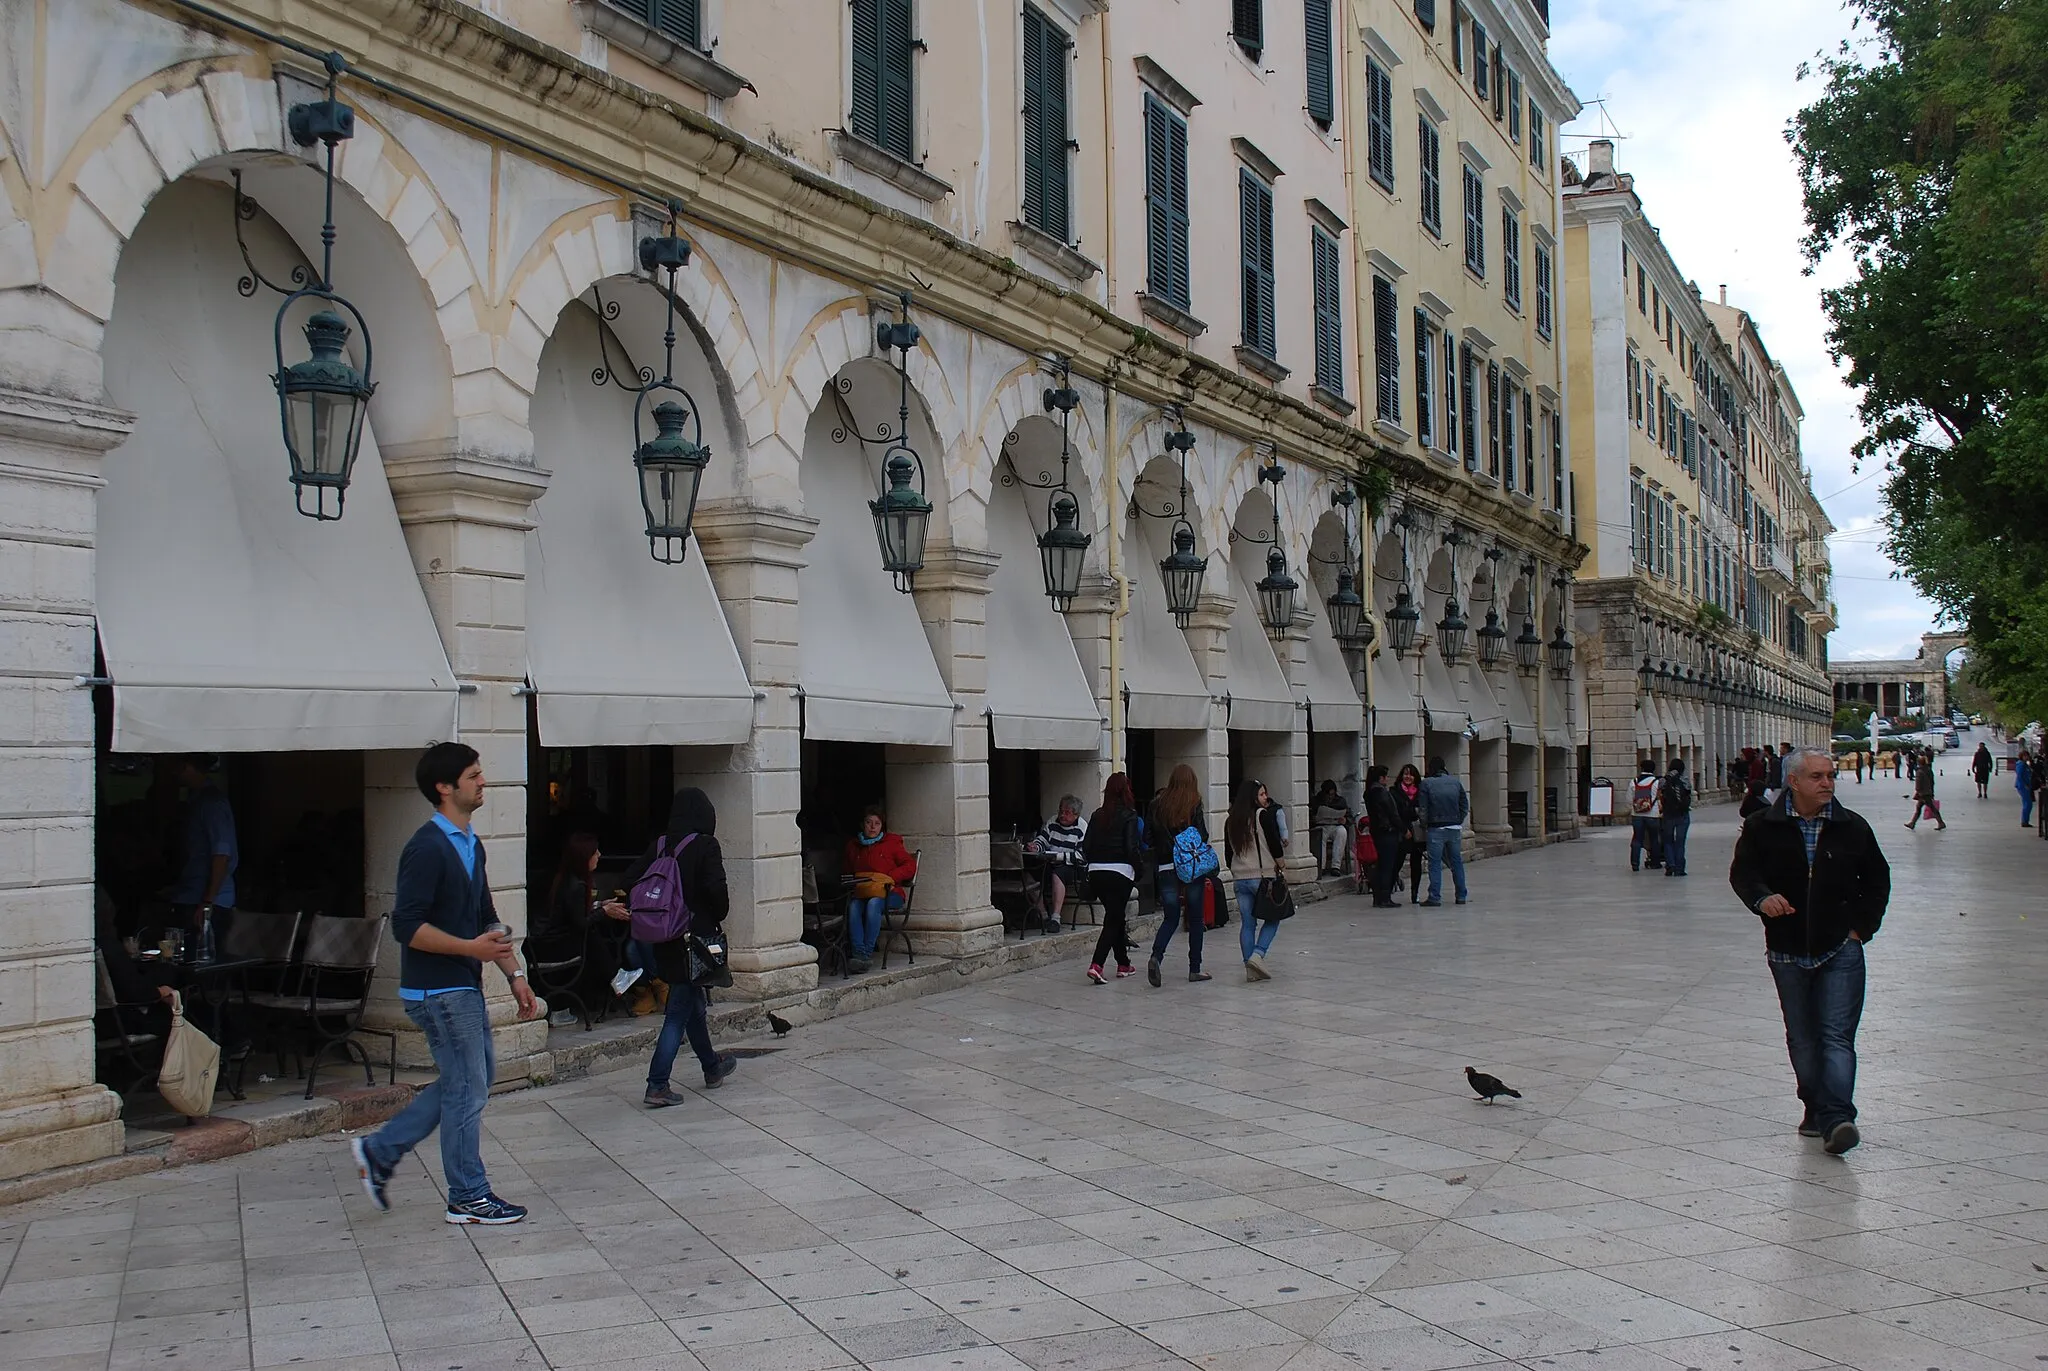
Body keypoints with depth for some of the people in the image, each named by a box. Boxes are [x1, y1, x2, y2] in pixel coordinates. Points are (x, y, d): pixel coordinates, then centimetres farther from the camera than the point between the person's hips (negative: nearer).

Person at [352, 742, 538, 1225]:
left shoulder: (471, 845, 13)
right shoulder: (428, 848, -17)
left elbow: (487, 920, 18)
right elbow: (407, 926, -23)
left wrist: (515, 974, 13)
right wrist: (471, 947, -26)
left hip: (463, 986, 10)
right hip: (439, 990, -10)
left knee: (471, 1079, 16)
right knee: (467, 1088, -1)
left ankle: (380, 1150, 24)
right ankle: (468, 1198, 12)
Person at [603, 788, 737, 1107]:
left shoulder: (659, 845, 4)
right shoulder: (705, 845, -12)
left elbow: (631, 880, 1)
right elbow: (717, 890, -19)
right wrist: (718, 917, -3)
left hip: (665, 940, 6)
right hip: (695, 937, -6)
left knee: (692, 1001, 21)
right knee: (680, 1011, -2)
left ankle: (712, 1067, 38)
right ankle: (657, 1086, -6)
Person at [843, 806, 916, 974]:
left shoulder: (891, 842, 10)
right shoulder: (853, 845, 20)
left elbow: (910, 866, 4)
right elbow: (846, 871, 29)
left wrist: (889, 878, -10)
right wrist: (852, 883, 6)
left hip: (889, 892, -2)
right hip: (860, 892, 3)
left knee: (873, 903, -36)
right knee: (853, 906, -33)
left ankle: (867, 953, -37)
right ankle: (859, 953, -42)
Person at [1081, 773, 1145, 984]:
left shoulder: (1097, 816, 8)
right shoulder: (1129, 816, -7)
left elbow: (1086, 846, 7)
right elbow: (1132, 848, -13)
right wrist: (1140, 866, 2)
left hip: (1096, 872, 6)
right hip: (1120, 873, -5)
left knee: (1116, 918, 18)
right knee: (1113, 921, -2)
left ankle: (1123, 965, 26)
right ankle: (1096, 965, -16)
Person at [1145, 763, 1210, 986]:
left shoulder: (1159, 806, 4)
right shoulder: (1194, 805, -6)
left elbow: (1150, 837, 3)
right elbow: (1202, 835, -9)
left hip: (1166, 867, 3)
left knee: (1170, 918, 10)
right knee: (1195, 918, 9)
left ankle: (1156, 956, -15)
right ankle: (1195, 969, 13)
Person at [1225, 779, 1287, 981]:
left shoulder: (1231, 821, 9)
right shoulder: (1264, 815, -10)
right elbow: (1275, 843, -14)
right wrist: (1279, 865, 1)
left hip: (1240, 878, 5)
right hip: (1264, 876, -5)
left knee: (1246, 923, 7)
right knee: (1271, 919, 7)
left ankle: (1250, 968, 7)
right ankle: (1258, 955, -11)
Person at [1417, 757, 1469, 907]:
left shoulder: (1427, 784, -6)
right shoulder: (1455, 782, 5)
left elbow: (1423, 809, -8)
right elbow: (1465, 805, 7)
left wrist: (1424, 826, 3)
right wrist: (1458, 822, 13)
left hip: (1435, 829, -4)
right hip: (1454, 829, 4)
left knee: (1435, 863, -1)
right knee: (1457, 862, 11)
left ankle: (1435, 897, -4)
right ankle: (1461, 896, 16)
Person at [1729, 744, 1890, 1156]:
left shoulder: (1852, 827, 3)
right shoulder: (1762, 827, -1)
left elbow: (1877, 880, 13)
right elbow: (1742, 872, -2)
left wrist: (1862, 926, 3)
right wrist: (1762, 897, -23)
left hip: (1840, 950, -1)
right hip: (1788, 951, 1)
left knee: (1837, 1035, -10)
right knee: (1802, 1038, 9)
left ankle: (1837, 1118, -15)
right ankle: (1816, 1110, 22)